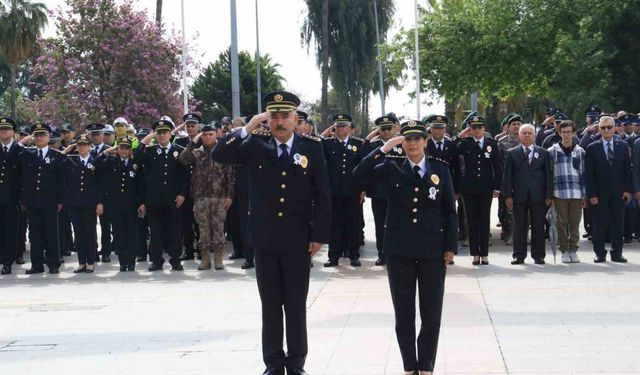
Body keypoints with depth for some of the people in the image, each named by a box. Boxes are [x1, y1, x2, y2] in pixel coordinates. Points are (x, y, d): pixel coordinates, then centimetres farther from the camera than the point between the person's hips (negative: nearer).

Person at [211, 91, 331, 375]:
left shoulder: (312, 147, -1)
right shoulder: (255, 145, 2)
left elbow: (322, 194, -1)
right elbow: (218, 155, -9)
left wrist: (320, 235, -5)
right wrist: (247, 129, -17)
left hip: (298, 240, -1)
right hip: (265, 238, 1)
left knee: (296, 304, 6)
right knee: (270, 305, 9)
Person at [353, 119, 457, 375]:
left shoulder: (441, 169, 3)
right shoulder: (391, 169, 2)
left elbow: (450, 210, 4)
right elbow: (359, 174, -12)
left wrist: (451, 246, -2)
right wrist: (383, 149, -17)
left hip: (433, 250, 0)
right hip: (399, 250, 0)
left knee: (432, 313, 5)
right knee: (403, 313, 7)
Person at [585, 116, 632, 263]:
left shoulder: (623, 146, 6)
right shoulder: (592, 148, 0)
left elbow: (627, 169, 7)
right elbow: (589, 174, -2)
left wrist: (628, 189, -1)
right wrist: (591, 194, -8)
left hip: (619, 193, 2)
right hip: (600, 193, -2)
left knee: (618, 224, 4)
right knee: (599, 225, 1)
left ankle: (617, 253, 11)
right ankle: (600, 254, 9)